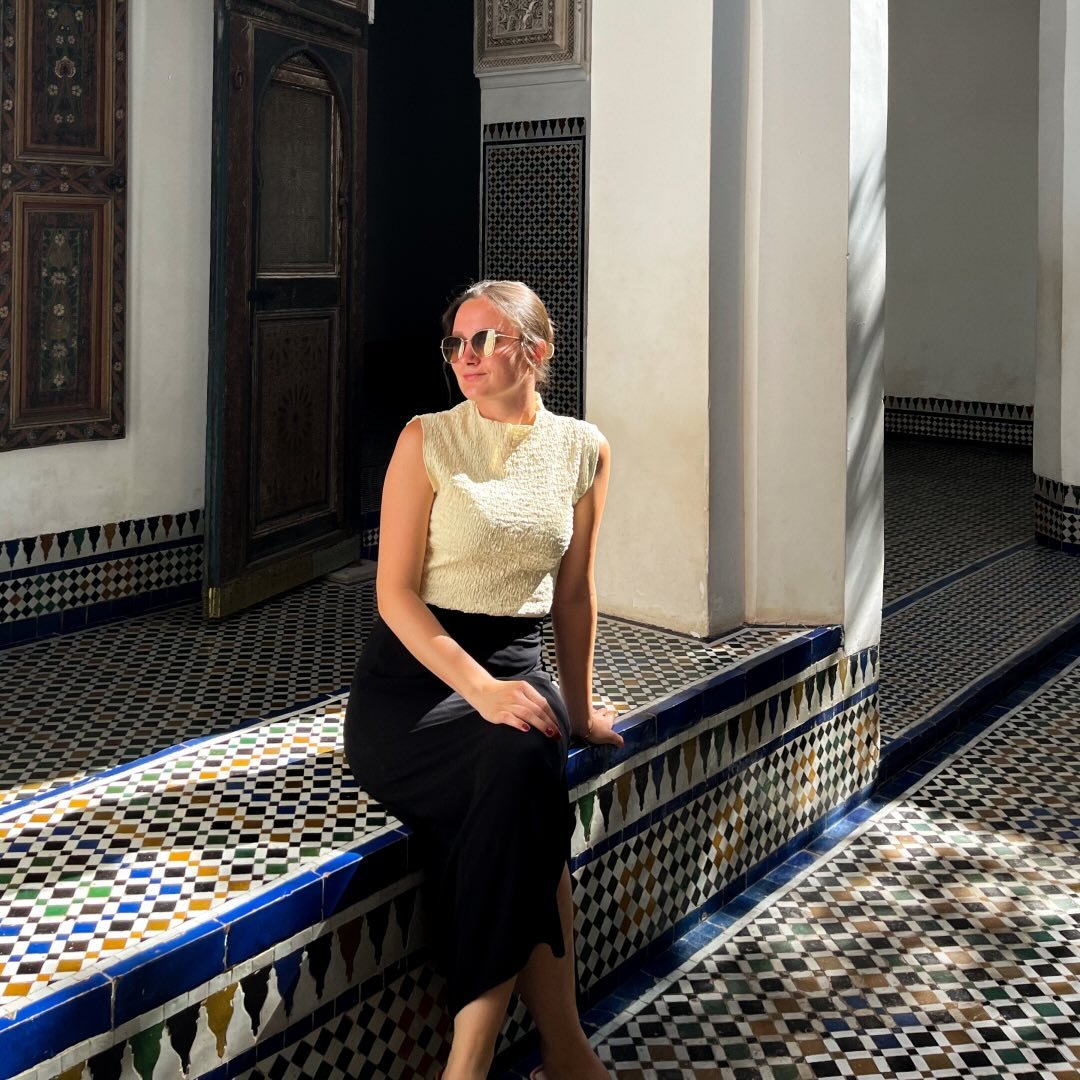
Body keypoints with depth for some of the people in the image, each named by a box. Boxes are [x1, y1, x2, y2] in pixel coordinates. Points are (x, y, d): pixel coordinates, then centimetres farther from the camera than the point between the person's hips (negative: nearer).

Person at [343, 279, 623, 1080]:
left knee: (518, 779, -34)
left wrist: (579, 708, 18)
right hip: (416, 675, -3)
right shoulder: (427, 439, -4)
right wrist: (480, 689, -22)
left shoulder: (583, 451, 6)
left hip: (518, 667, 3)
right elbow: (396, 592, -9)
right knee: (524, 768, -35)